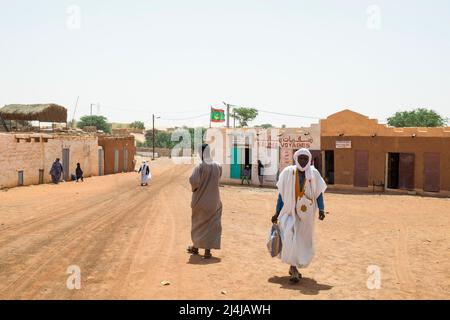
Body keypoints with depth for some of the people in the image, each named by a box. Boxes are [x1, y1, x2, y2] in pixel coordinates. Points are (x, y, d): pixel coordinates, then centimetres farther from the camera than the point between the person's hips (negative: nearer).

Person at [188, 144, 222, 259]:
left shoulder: (199, 167, -18)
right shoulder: (218, 166, -5)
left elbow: (193, 180, -30)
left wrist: (194, 188, -10)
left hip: (200, 199, -2)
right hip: (214, 201, 2)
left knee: (198, 223, 17)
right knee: (212, 225, 9)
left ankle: (195, 247, 30)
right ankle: (207, 250, 6)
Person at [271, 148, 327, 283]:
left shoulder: (314, 173, 0)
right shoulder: (288, 172, -3)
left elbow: (319, 193, 4)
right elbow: (281, 194, 2)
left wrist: (321, 209, -10)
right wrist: (277, 213, 3)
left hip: (305, 214, 2)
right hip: (290, 211, -2)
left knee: (303, 241, 8)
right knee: (289, 236, -22)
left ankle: (294, 267, 30)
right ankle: (294, 269, -16)